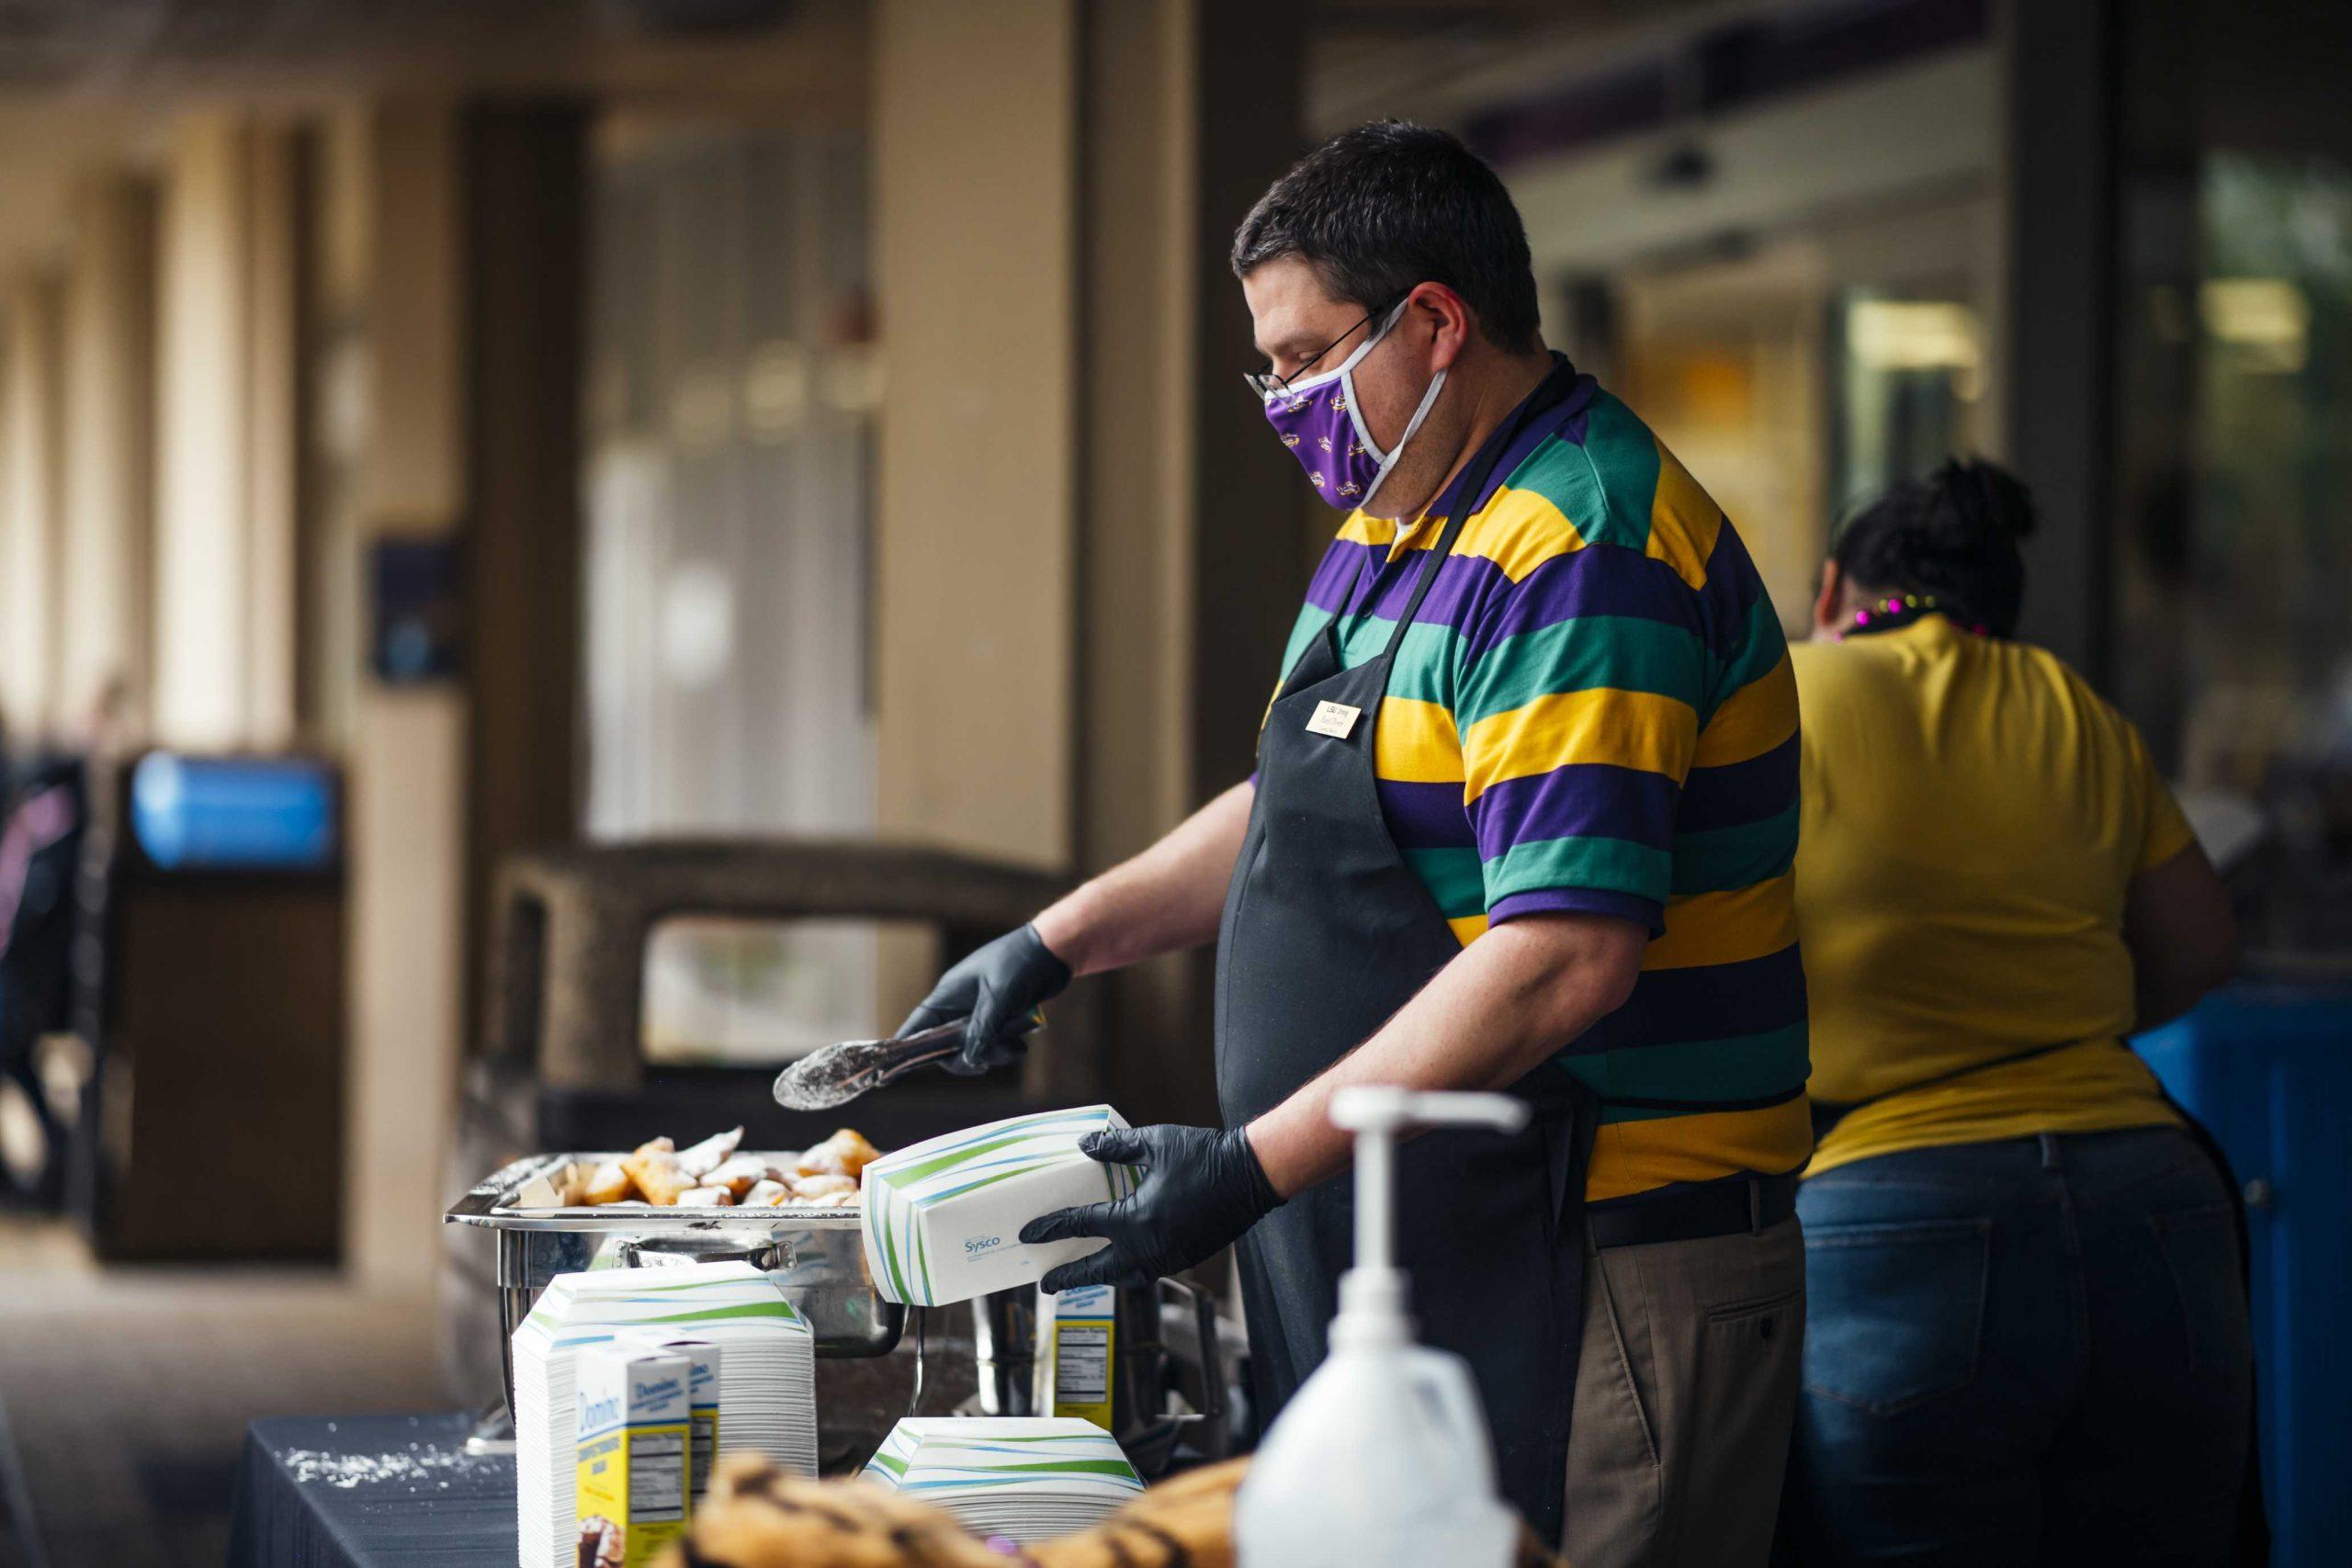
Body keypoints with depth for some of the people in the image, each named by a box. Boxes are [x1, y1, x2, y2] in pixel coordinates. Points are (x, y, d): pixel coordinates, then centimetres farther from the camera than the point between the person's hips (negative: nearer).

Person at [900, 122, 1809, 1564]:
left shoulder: (1577, 556, -18)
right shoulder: (1403, 524, 16)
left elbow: (1566, 958, -26)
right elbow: (1304, 808, 30)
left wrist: (1258, 1167, -24)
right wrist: (1061, 942, 19)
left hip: (1593, 1280, -10)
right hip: (1407, 1266, 10)